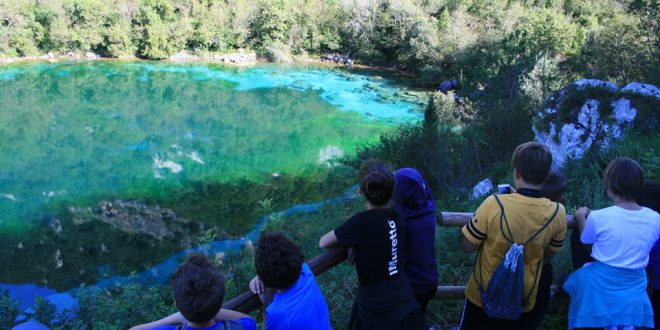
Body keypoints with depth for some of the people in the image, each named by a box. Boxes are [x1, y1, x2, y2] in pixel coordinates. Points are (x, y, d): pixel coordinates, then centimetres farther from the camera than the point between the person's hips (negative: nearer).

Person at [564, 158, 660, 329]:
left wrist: (581, 216, 16)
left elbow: (585, 240, -1)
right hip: (635, 287, 3)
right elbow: (642, 247, 7)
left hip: (601, 286, -3)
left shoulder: (599, 217, -22)